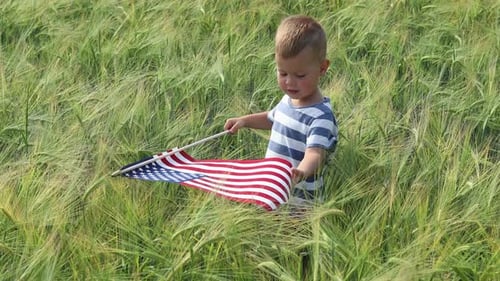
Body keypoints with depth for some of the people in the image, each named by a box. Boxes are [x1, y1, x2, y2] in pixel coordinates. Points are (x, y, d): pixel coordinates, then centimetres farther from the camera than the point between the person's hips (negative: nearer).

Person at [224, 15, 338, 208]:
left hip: (298, 200, -9)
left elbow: (315, 153, -39)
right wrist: (245, 121, 14)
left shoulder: (321, 117, -25)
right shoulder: (289, 100, 3)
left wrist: (302, 172, -59)